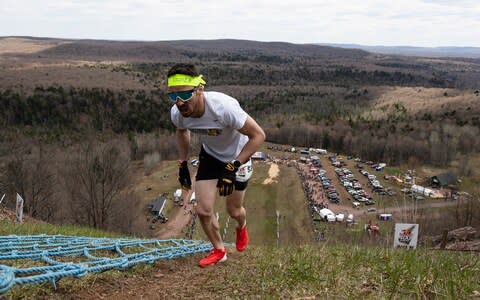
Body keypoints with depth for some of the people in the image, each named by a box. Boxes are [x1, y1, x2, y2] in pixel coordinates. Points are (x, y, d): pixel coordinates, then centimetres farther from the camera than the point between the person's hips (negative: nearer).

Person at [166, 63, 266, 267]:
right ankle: (219, 251, 22)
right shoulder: (177, 113, -24)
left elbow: (258, 135, -31)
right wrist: (182, 163, 2)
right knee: (203, 211, -5)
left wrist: (233, 167, -33)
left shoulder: (223, 107, -42)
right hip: (210, 155, 3)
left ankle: (242, 227, 50)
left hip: (237, 156, -3)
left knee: (234, 211, 12)